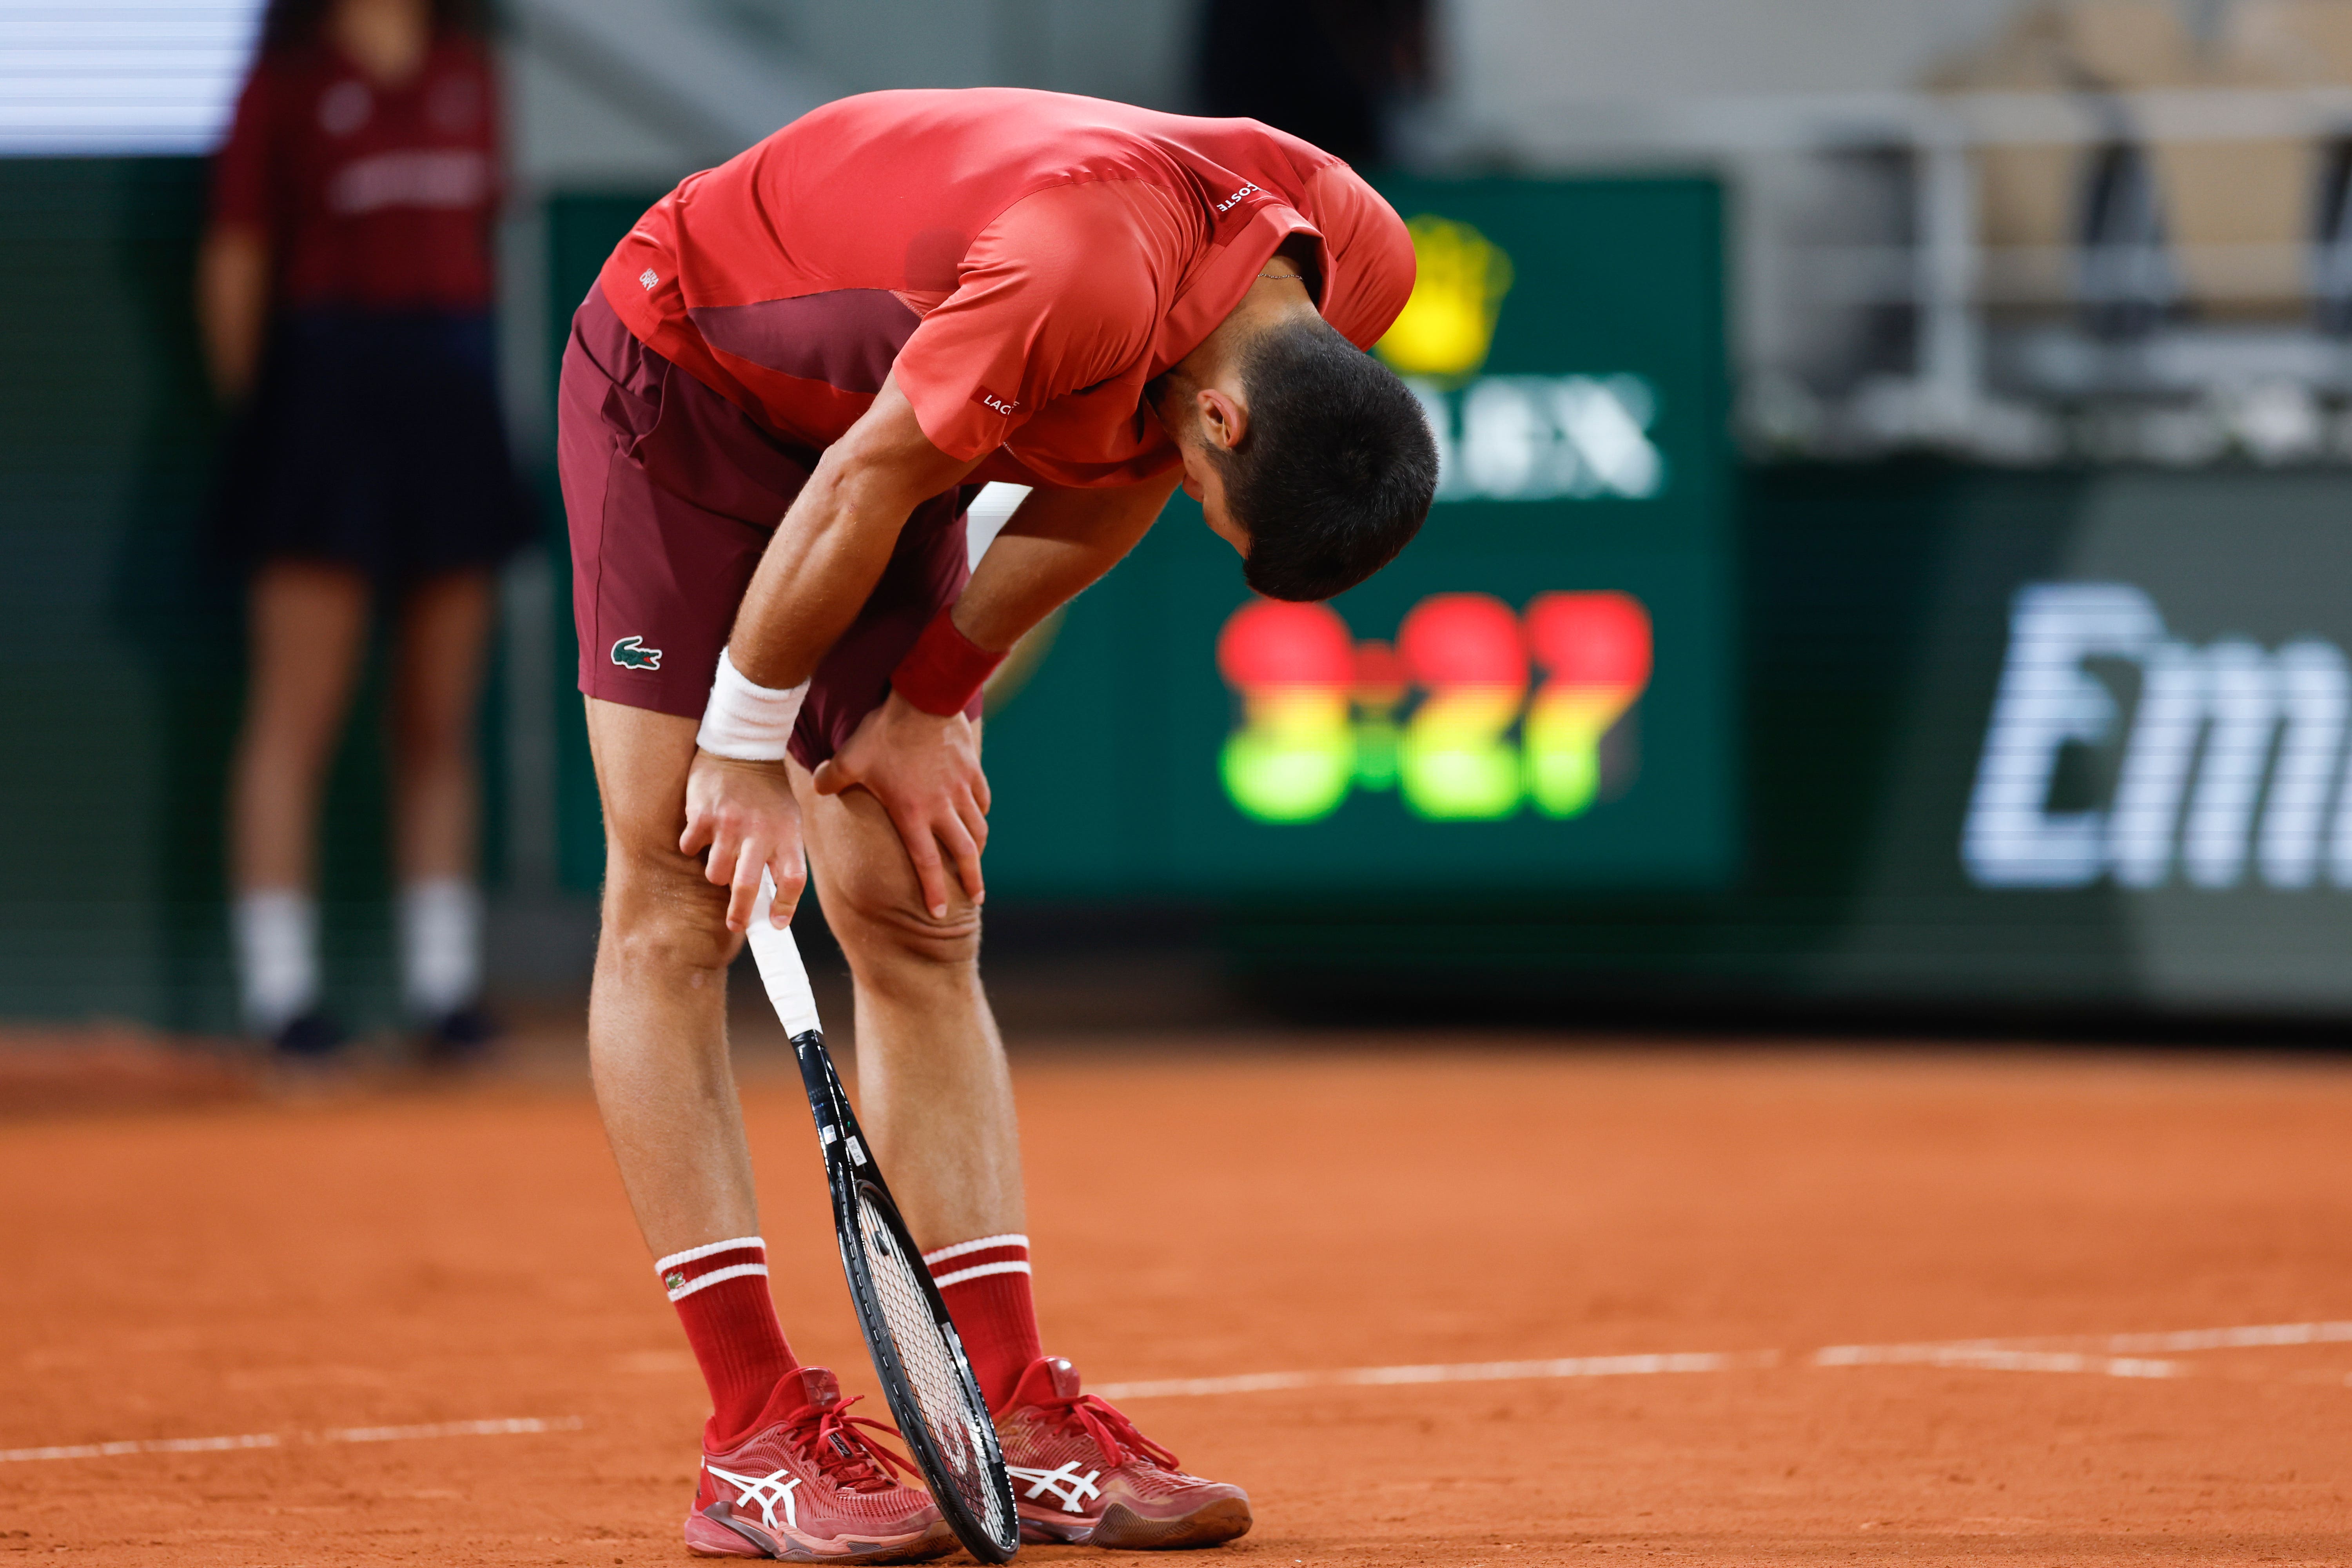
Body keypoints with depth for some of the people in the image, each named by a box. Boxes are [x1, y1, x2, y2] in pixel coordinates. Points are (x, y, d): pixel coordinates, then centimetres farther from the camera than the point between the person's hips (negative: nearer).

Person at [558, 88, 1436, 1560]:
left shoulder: (1358, 269, -16)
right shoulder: (1085, 277, -41)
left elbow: (1107, 488, -2)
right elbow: (861, 492, -28)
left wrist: (927, 705, -1)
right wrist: (745, 751, -15)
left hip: (874, 409, 7)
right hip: (684, 373, -7)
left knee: (922, 927, 2)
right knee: (677, 910, -11)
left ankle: (1012, 1418, -1)